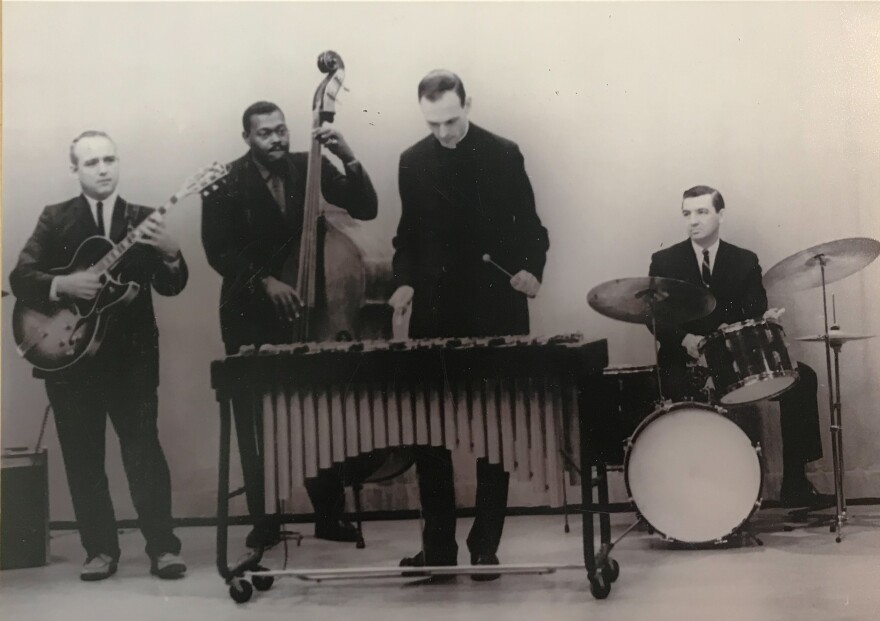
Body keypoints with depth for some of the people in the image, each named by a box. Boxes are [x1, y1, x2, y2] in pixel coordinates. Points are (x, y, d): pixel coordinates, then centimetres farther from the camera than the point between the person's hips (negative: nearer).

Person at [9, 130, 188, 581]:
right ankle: (101, 549, 15)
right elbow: (20, 278, -2)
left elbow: (170, 287, -2)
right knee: (82, 458, 5)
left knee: (144, 452, -4)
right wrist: (62, 285, -21)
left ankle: (163, 547, 2)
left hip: (132, 355, -1)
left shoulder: (142, 219, 5)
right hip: (69, 353, 1)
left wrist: (170, 254, -23)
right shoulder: (55, 219, 5)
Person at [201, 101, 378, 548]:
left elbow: (365, 209, -6)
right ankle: (264, 519, 14)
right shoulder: (227, 183, -7)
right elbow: (218, 250, -11)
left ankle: (330, 514, 12)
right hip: (250, 315, -2)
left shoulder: (308, 168, -1)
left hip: (303, 307, 2)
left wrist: (348, 159, -20)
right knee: (256, 419, 4)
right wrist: (265, 280, -22)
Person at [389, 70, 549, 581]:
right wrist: (405, 280, -2)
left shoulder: (503, 155, -2)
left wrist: (532, 269, -17)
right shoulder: (413, 162, 6)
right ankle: (438, 545, 15)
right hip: (434, 314, 3)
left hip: (494, 313, -3)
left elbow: (529, 227, 2)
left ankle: (485, 546, 13)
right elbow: (409, 232, 14)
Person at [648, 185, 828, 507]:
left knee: (802, 377, -17)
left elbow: (755, 313, 1)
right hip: (685, 362, -2)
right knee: (677, 387, -37)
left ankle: (795, 483, -11)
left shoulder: (745, 261, 9)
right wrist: (685, 339, -22)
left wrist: (765, 319, -24)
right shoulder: (664, 262, 4)